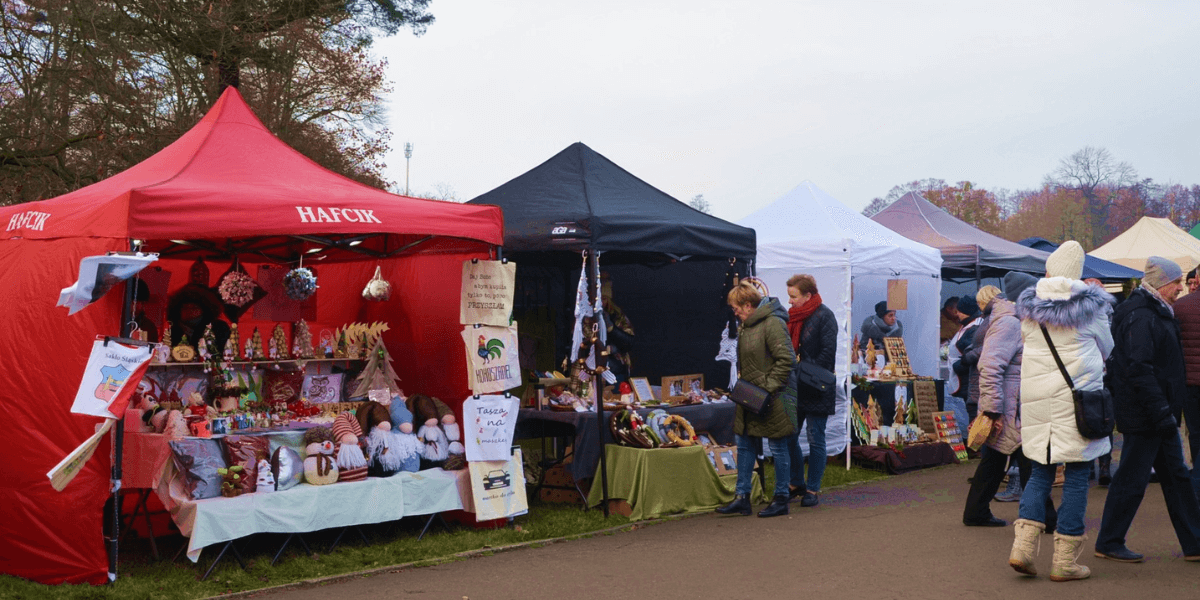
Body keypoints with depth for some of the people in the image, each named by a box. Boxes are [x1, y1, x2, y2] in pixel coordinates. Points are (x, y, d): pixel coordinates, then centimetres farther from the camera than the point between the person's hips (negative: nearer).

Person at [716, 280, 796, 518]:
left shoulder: (773, 323, -17)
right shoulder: (746, 325, 12)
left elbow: (786, 359, -21)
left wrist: (769, 386, -20)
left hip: (772, 399, -10)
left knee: (778, 448, 2)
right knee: (744, 445, 11)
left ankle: (781, 500, 13)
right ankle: (742, 498, 18)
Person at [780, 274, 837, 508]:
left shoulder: (824, 316, -10)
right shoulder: (792, 316, 11)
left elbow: (828, 353, -16)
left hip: (816, 392, -7)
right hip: (794, 390, 7)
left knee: (815, 440, 2)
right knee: (789, 438, 9)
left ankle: (812, 490, 10)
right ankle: (797, 484, 24)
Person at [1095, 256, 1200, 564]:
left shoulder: (1157, 313, 16)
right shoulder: (1140, 317, -18)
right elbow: (1138, 369, -25)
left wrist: (1167, 410, 19)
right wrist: (1161, 411, -25)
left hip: (1159, 413, 11)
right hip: (1144, 415, -11)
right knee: (1132, 478, -2)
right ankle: (1108, 543, 9)